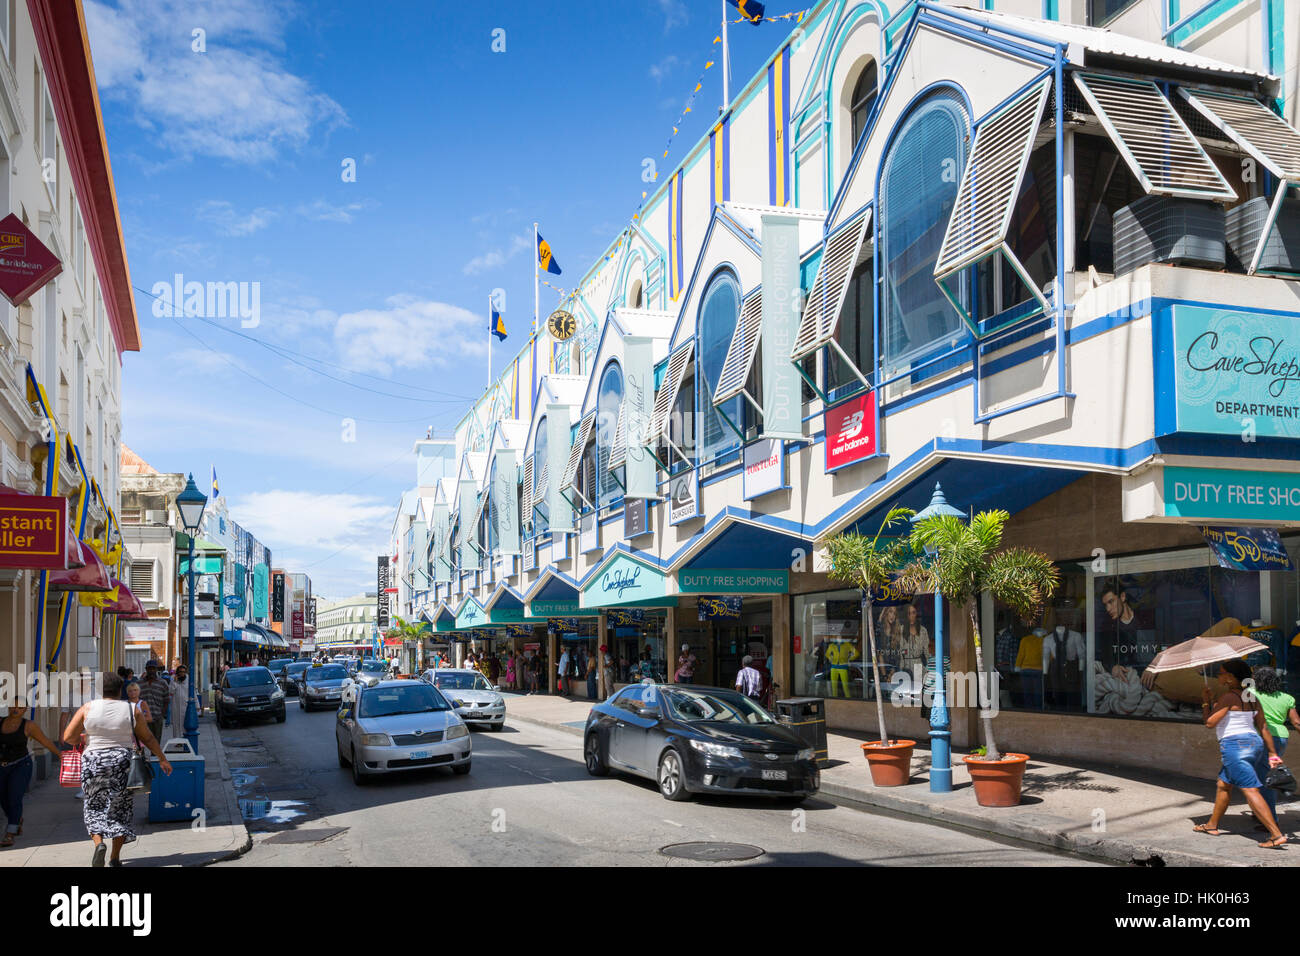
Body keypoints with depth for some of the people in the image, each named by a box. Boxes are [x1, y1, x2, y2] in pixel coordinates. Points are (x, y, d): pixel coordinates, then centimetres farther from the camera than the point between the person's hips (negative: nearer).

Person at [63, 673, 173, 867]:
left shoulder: (87, 708, -3)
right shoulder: (131, 710, -1)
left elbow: (68, 737, -3)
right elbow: (148, 738, 5)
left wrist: (84, 737, 18)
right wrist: (162, 759, 16)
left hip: (93, 762, 0)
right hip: (122, 763, 0)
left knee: (95, 806, 13)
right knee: (121, 808, 10)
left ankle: (99, 842, -12)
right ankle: (115, 857, 10)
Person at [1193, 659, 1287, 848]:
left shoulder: (1229, 697, -14)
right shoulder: (1252, 698, 12)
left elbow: (1210, 722, -13)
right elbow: (1263, 728, 11)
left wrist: (1206, 701, 1)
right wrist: (1272, 754, 13)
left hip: (1235, 746, -10)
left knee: (1250, 791, -11)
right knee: (1223, 785, 21)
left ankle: (1276, 835, -16)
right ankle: (1212, 825, 31)